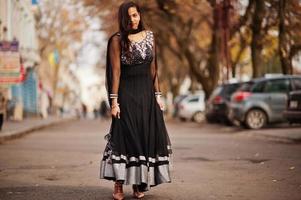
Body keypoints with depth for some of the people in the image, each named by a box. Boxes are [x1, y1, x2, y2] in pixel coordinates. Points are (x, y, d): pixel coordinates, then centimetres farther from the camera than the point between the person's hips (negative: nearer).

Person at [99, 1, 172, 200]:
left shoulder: (150, 36, 8)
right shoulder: (117, 40, -4)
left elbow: (153, 68, 10)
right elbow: (115, 71, -9)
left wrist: (157, 95, 6)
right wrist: (114, 101, -13)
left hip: (146, 93, 4)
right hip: (126, 92, -4)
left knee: (147, 136, 3)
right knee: (125, 136, -5)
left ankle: (139, 183, 13)